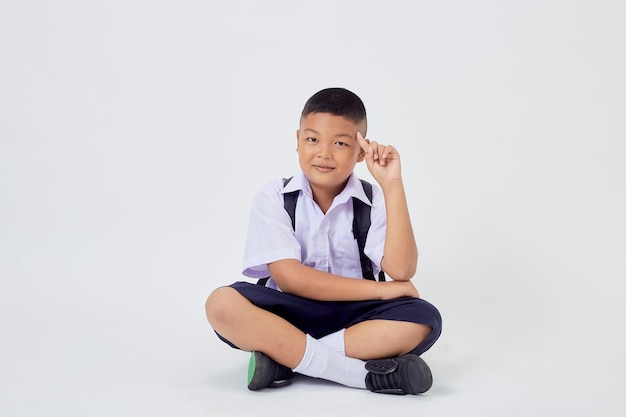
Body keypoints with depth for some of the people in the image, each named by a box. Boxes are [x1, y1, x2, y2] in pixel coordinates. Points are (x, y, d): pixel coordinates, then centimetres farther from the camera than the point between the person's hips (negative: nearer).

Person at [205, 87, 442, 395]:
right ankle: (366, 373, -32)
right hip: (289, 314, -1)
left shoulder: (373, 201, 1)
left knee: (424, 319, -25)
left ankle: (284, 358, -25)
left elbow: (400, 270, -15)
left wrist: (392, 185, -17)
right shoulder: (273, 198, -3)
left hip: (351, 317, 2)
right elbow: (288, 276, -14)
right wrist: (380, 289, -15)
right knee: (222, 304, -29)